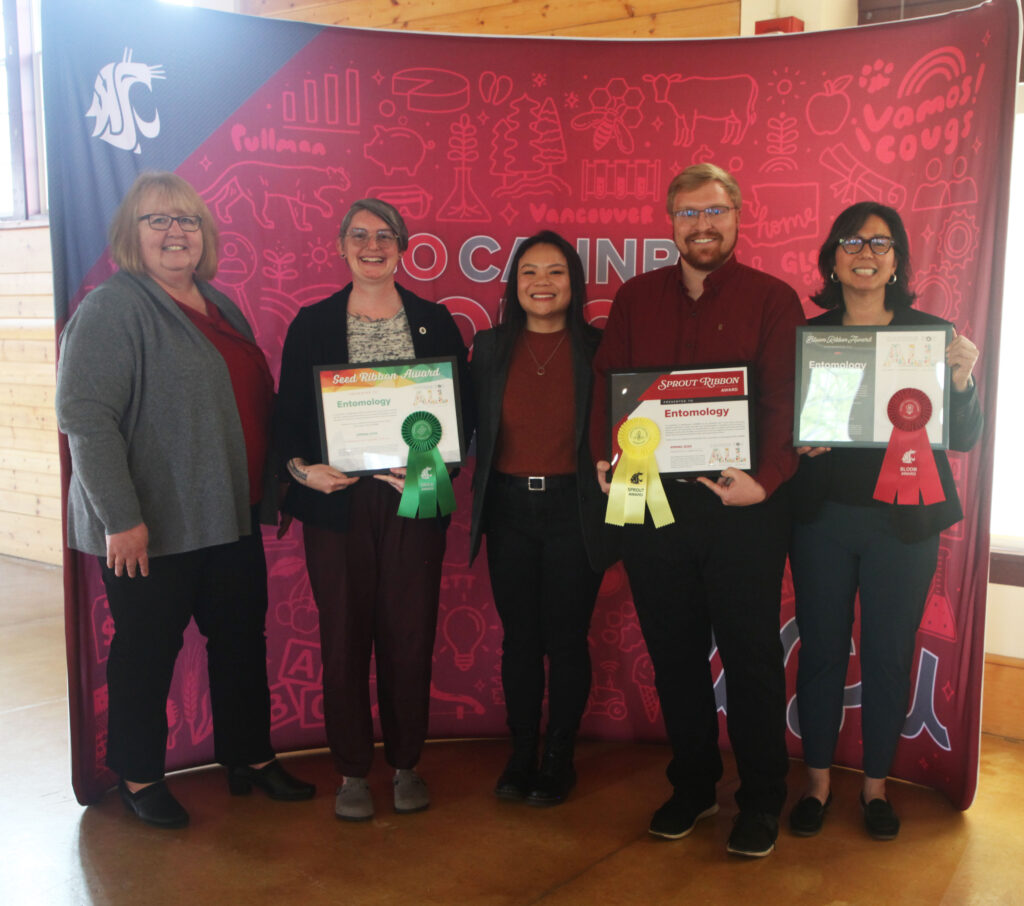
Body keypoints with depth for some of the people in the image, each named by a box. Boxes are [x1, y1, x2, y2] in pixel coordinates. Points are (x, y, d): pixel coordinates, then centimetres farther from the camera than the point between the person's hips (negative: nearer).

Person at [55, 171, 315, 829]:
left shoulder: (219, 305, 13)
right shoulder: (113, 307, -12)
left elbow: (254, 401, 23)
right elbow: (85, 417, -20)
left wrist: (267, 492, 18)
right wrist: (120, 517, -24)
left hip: (231, 516, 8)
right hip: (152, 527, -7)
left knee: (243, 638, 15)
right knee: (147, 649, 7)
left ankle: (250, 758, 32)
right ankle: (139, 779, 26)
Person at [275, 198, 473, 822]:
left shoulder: (434, 321, 8)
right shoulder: (312, 323, 7)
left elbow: (465, 408, 6)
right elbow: (289, 413, 5)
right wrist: (300, 467, -13)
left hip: (414, 500, 0)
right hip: (337, 500, 0)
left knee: (410, 635, 5)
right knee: (344, 637, 5)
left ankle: (407, 764, 23)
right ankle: (353, 771, 21)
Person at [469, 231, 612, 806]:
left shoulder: (597, 348, -2)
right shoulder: (490, 348, 5)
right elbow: (470, 429, 5)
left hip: (573, 510, -2)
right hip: (509, 509, 2)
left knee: (566, 639, 6)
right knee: (519, 637, 11)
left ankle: (560, 759, 24)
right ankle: (521, 756, 27)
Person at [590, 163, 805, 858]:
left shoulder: (773, 299, 1)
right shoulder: (636, 298, 12)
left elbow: (787, 398, -7)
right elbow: (607, 383, 9)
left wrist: (766, 479, -21)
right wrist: (608, 457, -8)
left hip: (743, 506, -3)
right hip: (653, 503, 4)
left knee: (751, 656, 6)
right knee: (674, 652, 13)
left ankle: (761, 801, 24)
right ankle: (692, 786, 31)